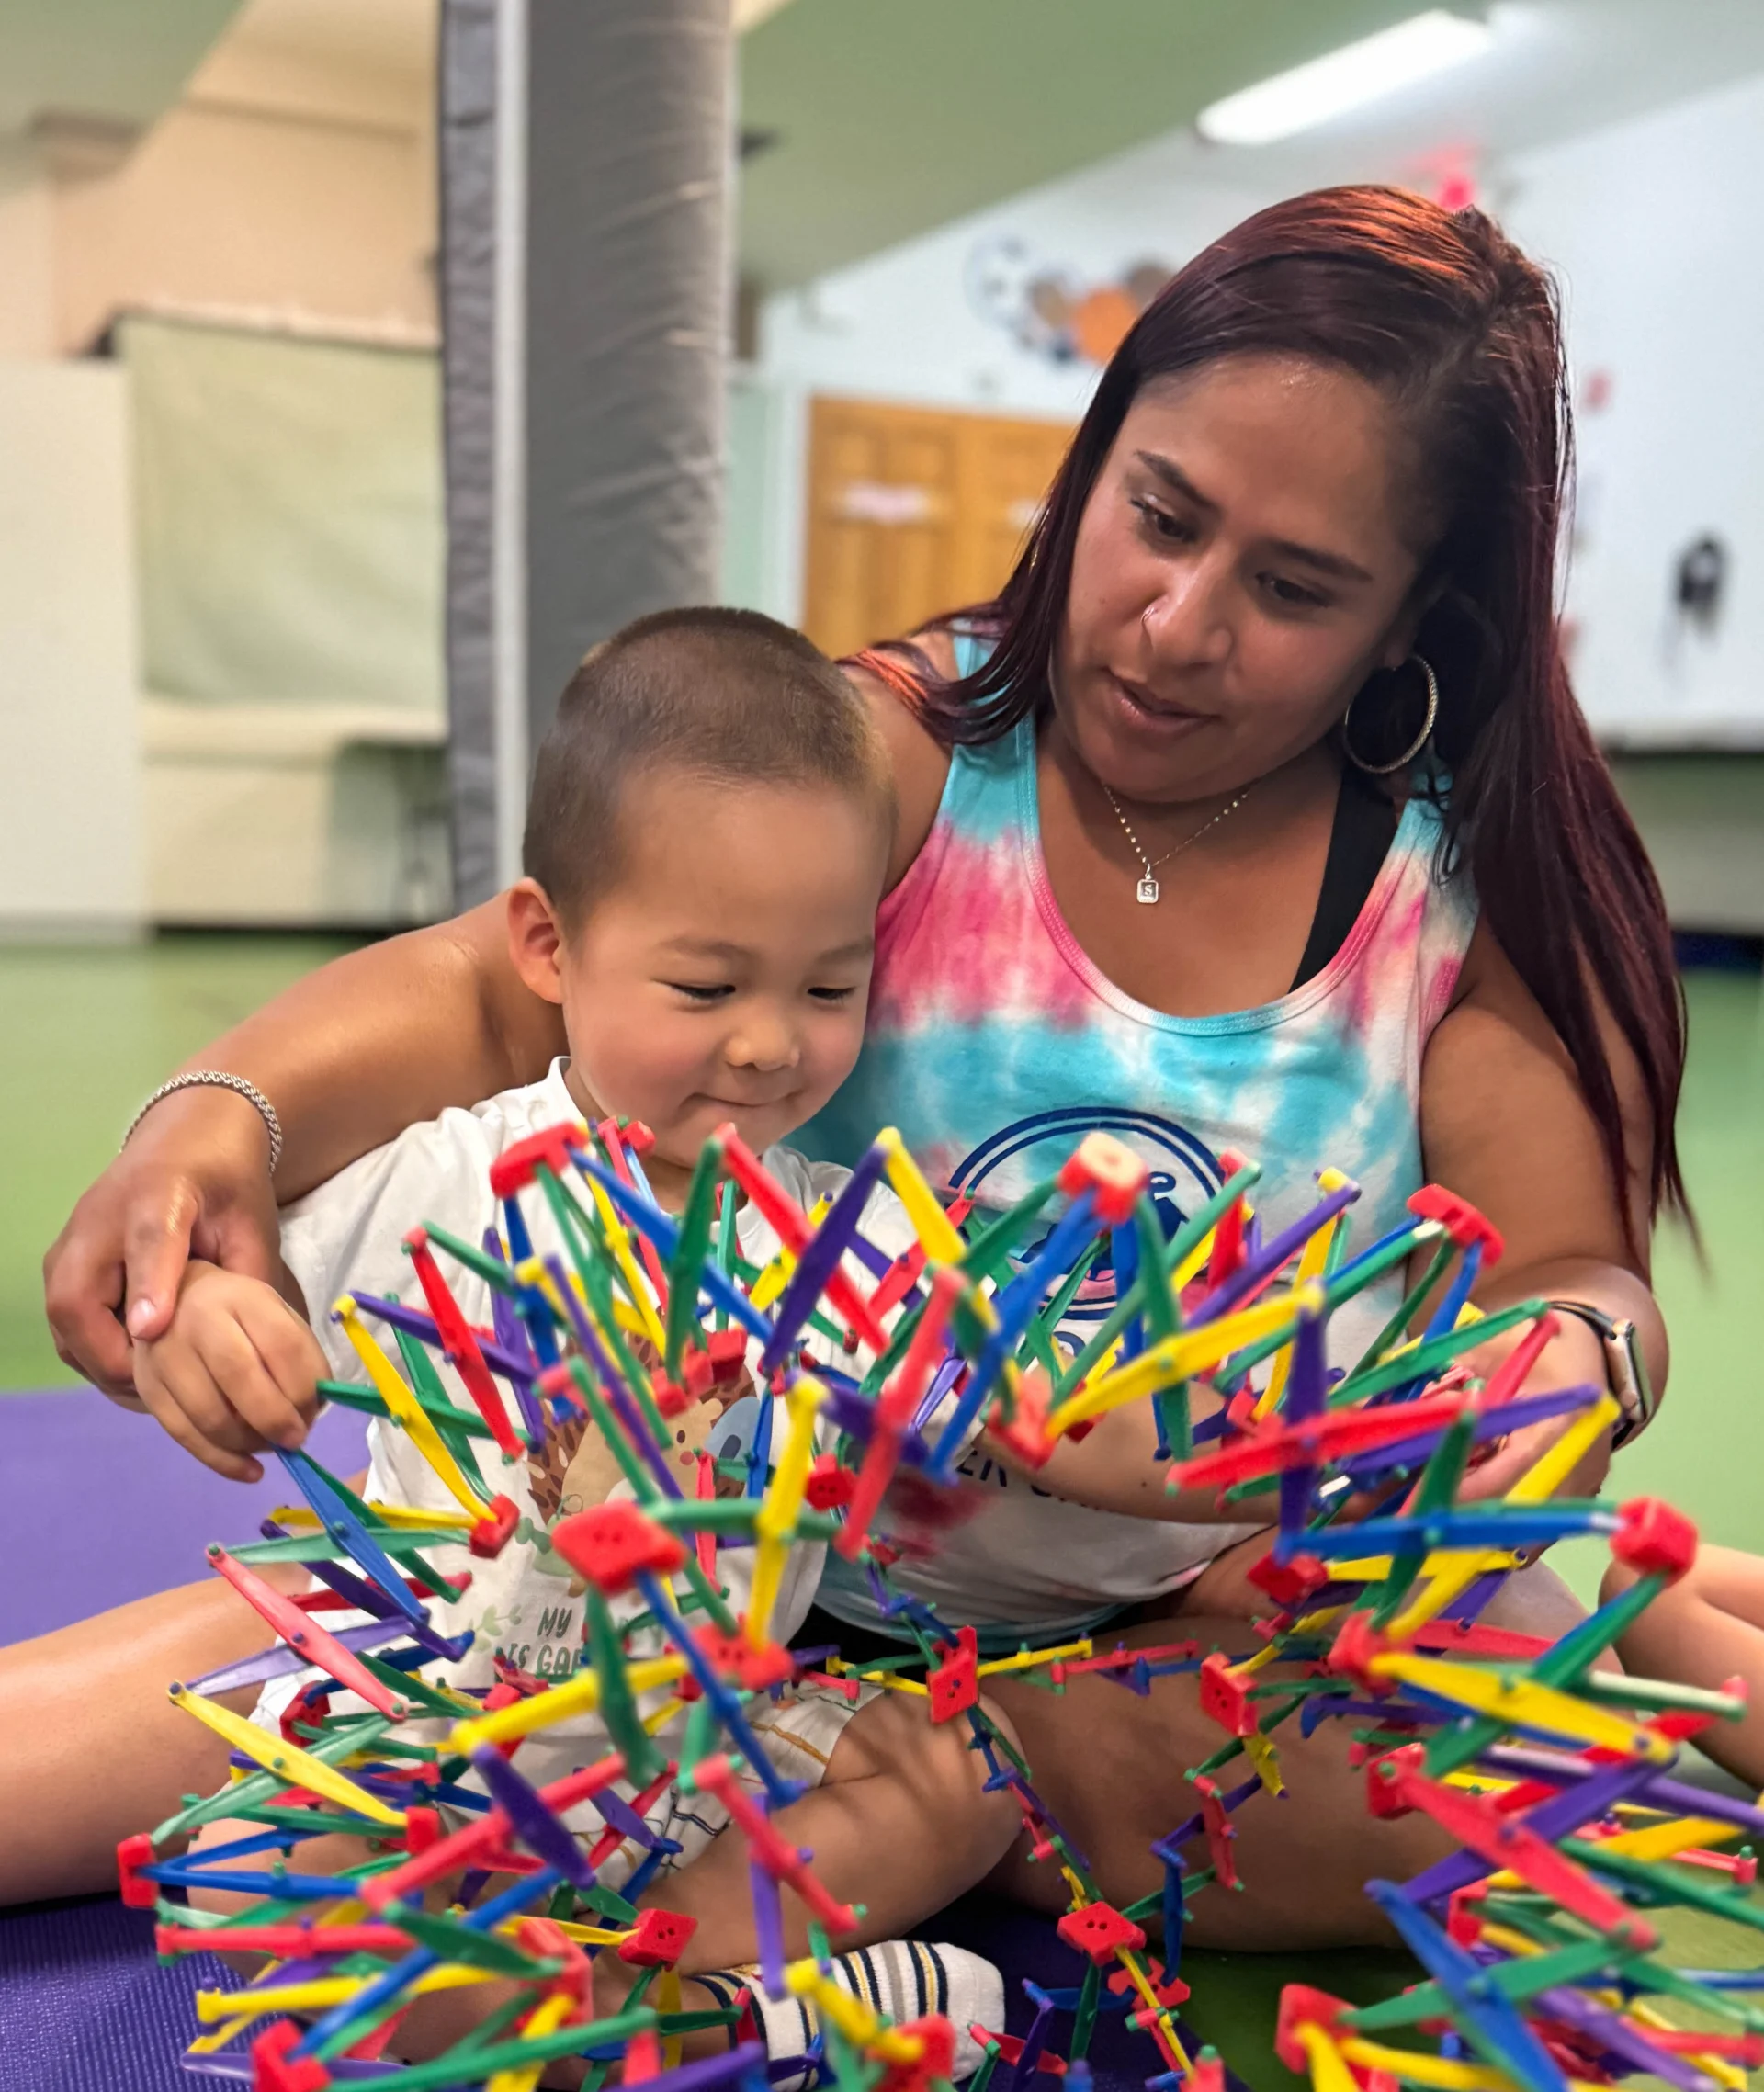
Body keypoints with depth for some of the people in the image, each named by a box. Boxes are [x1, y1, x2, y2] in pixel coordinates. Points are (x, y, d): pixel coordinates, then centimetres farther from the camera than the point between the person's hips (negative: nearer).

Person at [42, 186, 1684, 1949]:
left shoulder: (1486, 888, -4)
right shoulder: (895, 760, -10)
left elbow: (1567, 1270, -5)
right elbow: (492, 993, -18)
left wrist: (1577, 1353, -30)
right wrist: (223, 1108, -37)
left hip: (1245, 1609, 5)